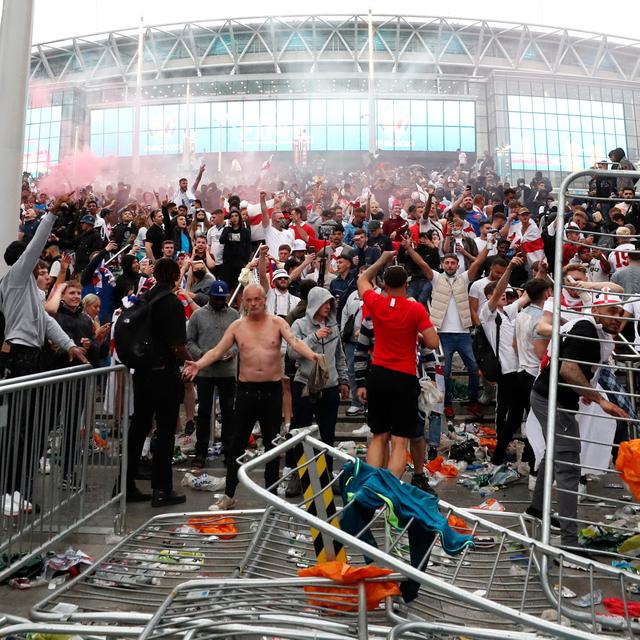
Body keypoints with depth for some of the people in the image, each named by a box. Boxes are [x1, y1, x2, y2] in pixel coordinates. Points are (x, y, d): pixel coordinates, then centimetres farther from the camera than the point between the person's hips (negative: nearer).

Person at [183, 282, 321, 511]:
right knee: (238, 443, 7)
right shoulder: (237, 326, 3)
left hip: (272, 389, -1)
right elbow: (217, 351, -3)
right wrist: (198, 364, -20)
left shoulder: (277, 322, -1)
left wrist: (311, 355, -34)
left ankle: (272, 494, 25)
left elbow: (295, 342, -15)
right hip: (246, 389, 1)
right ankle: (229, 495, 20)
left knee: (272, 443, 9)